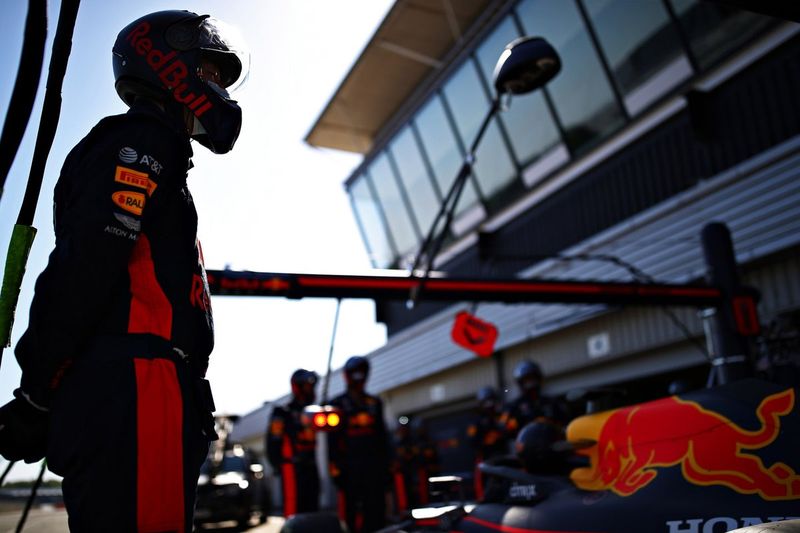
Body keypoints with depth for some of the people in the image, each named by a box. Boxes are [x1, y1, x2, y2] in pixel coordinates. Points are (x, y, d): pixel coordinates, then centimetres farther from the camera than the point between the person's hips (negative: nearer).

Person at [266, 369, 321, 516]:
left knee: (312, 508, 10)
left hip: (311, 469, 7)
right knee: (294, 507, -11)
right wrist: (277, 466, -12)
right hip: (293, 469, -7)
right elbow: (273, 442, -8)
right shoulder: (282, 413, -3)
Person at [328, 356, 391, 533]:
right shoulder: (338, 404, 4)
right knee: (350, 512, -2)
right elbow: (332, 440, -1)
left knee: (377, 511, 2)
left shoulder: (375, 403, 16)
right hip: (349, 467, -3)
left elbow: (382, 436, 16)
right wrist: (335, 468, -9)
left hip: (374, 466, 4)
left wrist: (386, 465, 10)